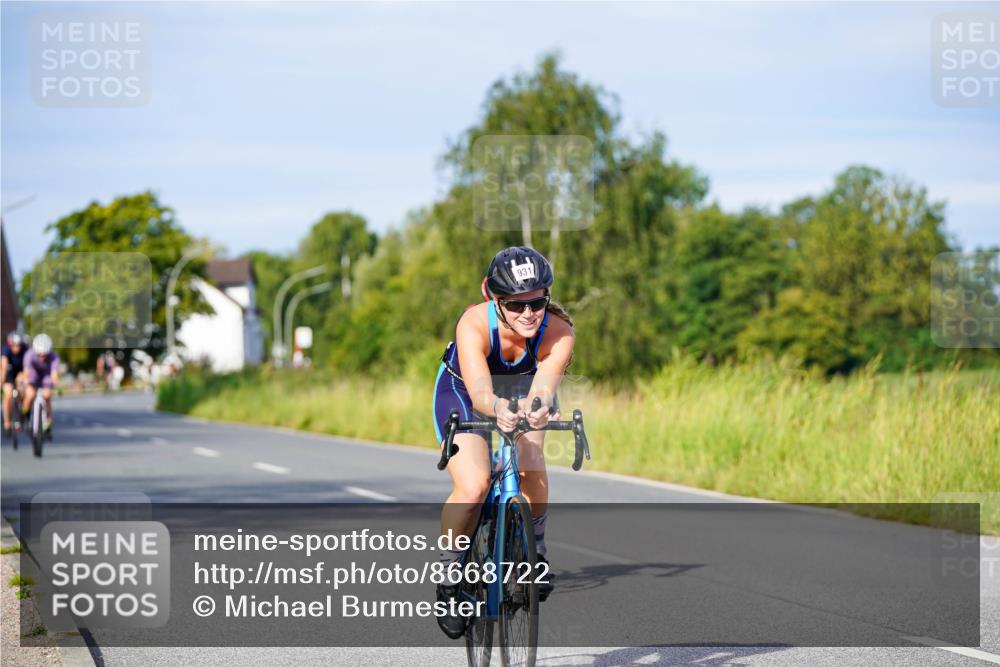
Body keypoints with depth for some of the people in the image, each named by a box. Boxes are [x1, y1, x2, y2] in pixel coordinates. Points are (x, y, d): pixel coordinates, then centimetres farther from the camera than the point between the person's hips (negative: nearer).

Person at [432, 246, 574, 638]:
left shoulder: (558, 332, -31)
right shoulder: (474, 324, -37)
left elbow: (544, 384, -47)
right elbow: (479, 389, -50)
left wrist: (538, 407, -70)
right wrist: (498, 408, -73)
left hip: (521, 396, 2)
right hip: (462, 396, -2)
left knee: (533, 473, -25)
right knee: (473, 486, -24)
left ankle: (534, 547, 4)